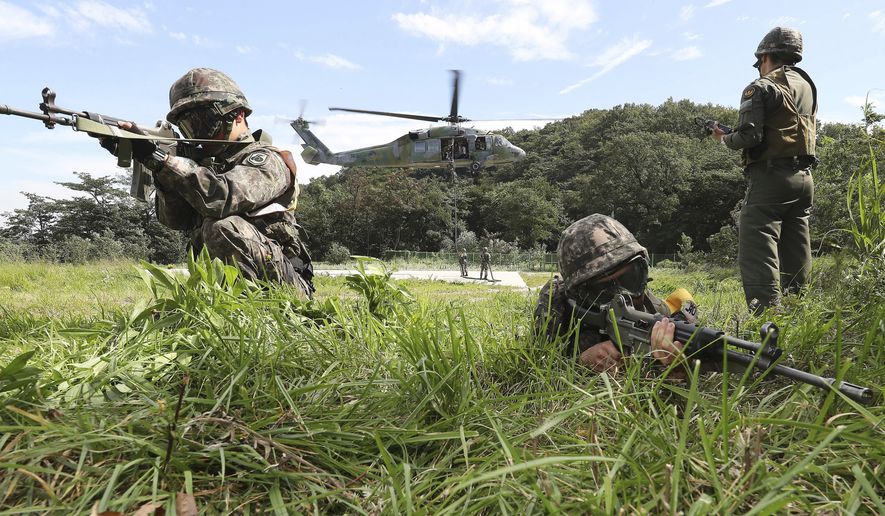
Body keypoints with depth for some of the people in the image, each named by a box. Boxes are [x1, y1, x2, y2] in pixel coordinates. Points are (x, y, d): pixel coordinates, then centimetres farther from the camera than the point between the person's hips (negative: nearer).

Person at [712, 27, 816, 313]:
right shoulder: (808, 86, 18)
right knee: (795, 255, 12)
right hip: (804, 177, 8)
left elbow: (749, 137, -16)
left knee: (757, 255, -11)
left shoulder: (761, 87, -7)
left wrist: (725, 138, 4)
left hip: (771, 176, -8)